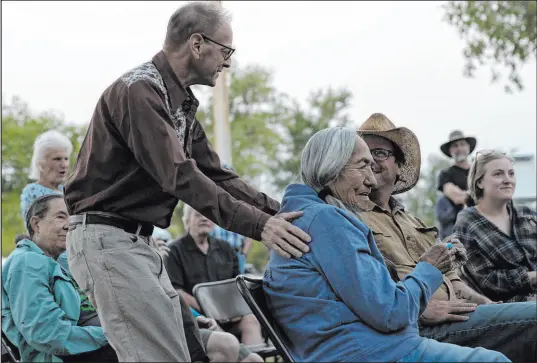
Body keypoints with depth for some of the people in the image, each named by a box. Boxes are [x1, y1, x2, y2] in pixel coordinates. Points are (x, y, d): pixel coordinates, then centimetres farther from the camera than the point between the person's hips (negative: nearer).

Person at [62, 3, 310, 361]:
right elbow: (179, 175, -26)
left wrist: (279, 212, 0)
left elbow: (215, 174, 13)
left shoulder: (181, 102, 14)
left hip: (137, 240, 10)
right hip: (107, 237, -10)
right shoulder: (139, 90, -17)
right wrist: (257, 225, -29)